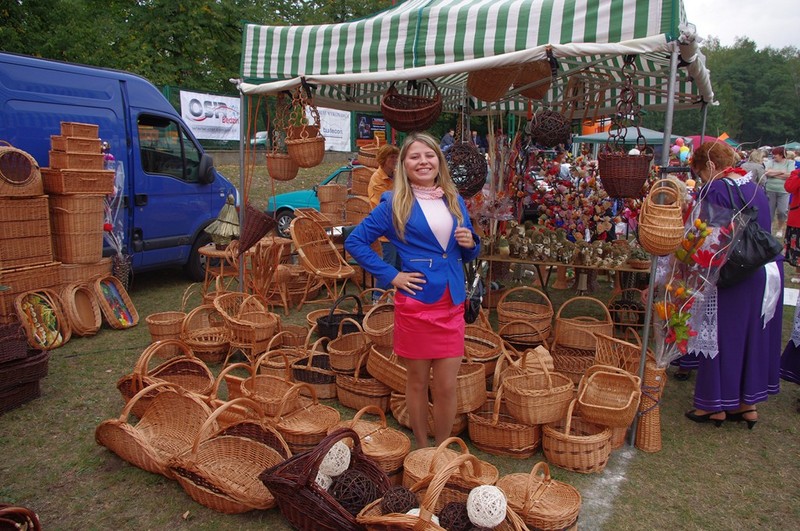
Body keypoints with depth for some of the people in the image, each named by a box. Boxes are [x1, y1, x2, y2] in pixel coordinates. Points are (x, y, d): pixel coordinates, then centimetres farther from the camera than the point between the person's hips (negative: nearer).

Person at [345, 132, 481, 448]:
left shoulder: (455, 201, 10)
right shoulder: (394, 203, -3)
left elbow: (468, 255, 19)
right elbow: (355, 242, -2)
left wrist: (470, 244, -4)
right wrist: (390, 275, -8)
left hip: (451, 304, 3)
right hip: (415, 304, -3)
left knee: (446, 386, 6)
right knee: (418, 382, 10)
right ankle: (422, 452, 28)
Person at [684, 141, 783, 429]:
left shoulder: (716, 190, -14)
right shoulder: (754, 186, 11)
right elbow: (759, 231, 17)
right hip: (768, 272, 8)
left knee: (724, 337, 5)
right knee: (756, 337, 16)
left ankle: (716, 405, 17)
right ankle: (748, 403, 29)